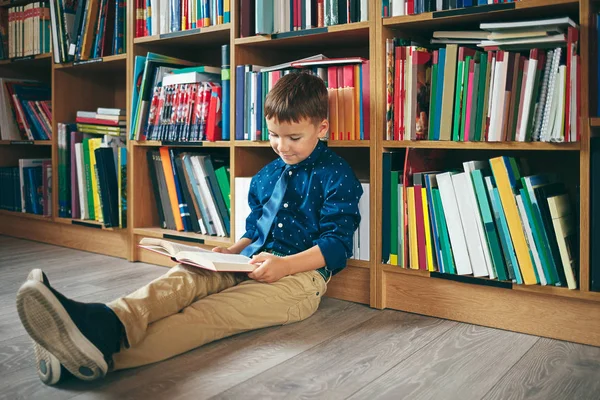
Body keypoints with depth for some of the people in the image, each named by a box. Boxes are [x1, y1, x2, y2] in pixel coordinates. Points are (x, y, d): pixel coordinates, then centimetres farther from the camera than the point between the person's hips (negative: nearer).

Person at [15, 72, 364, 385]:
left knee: (214, 311, -33)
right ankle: (110, 322, -54)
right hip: (250, 262, 7)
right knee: (184, 277, -25)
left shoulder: (337, 176, -1)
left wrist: (283, 264, -23)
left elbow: (336, 246, -8)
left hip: (300, 272, -6)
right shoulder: (267, 175, 22)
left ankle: (111, 350, -55)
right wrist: (232, 252, 7)